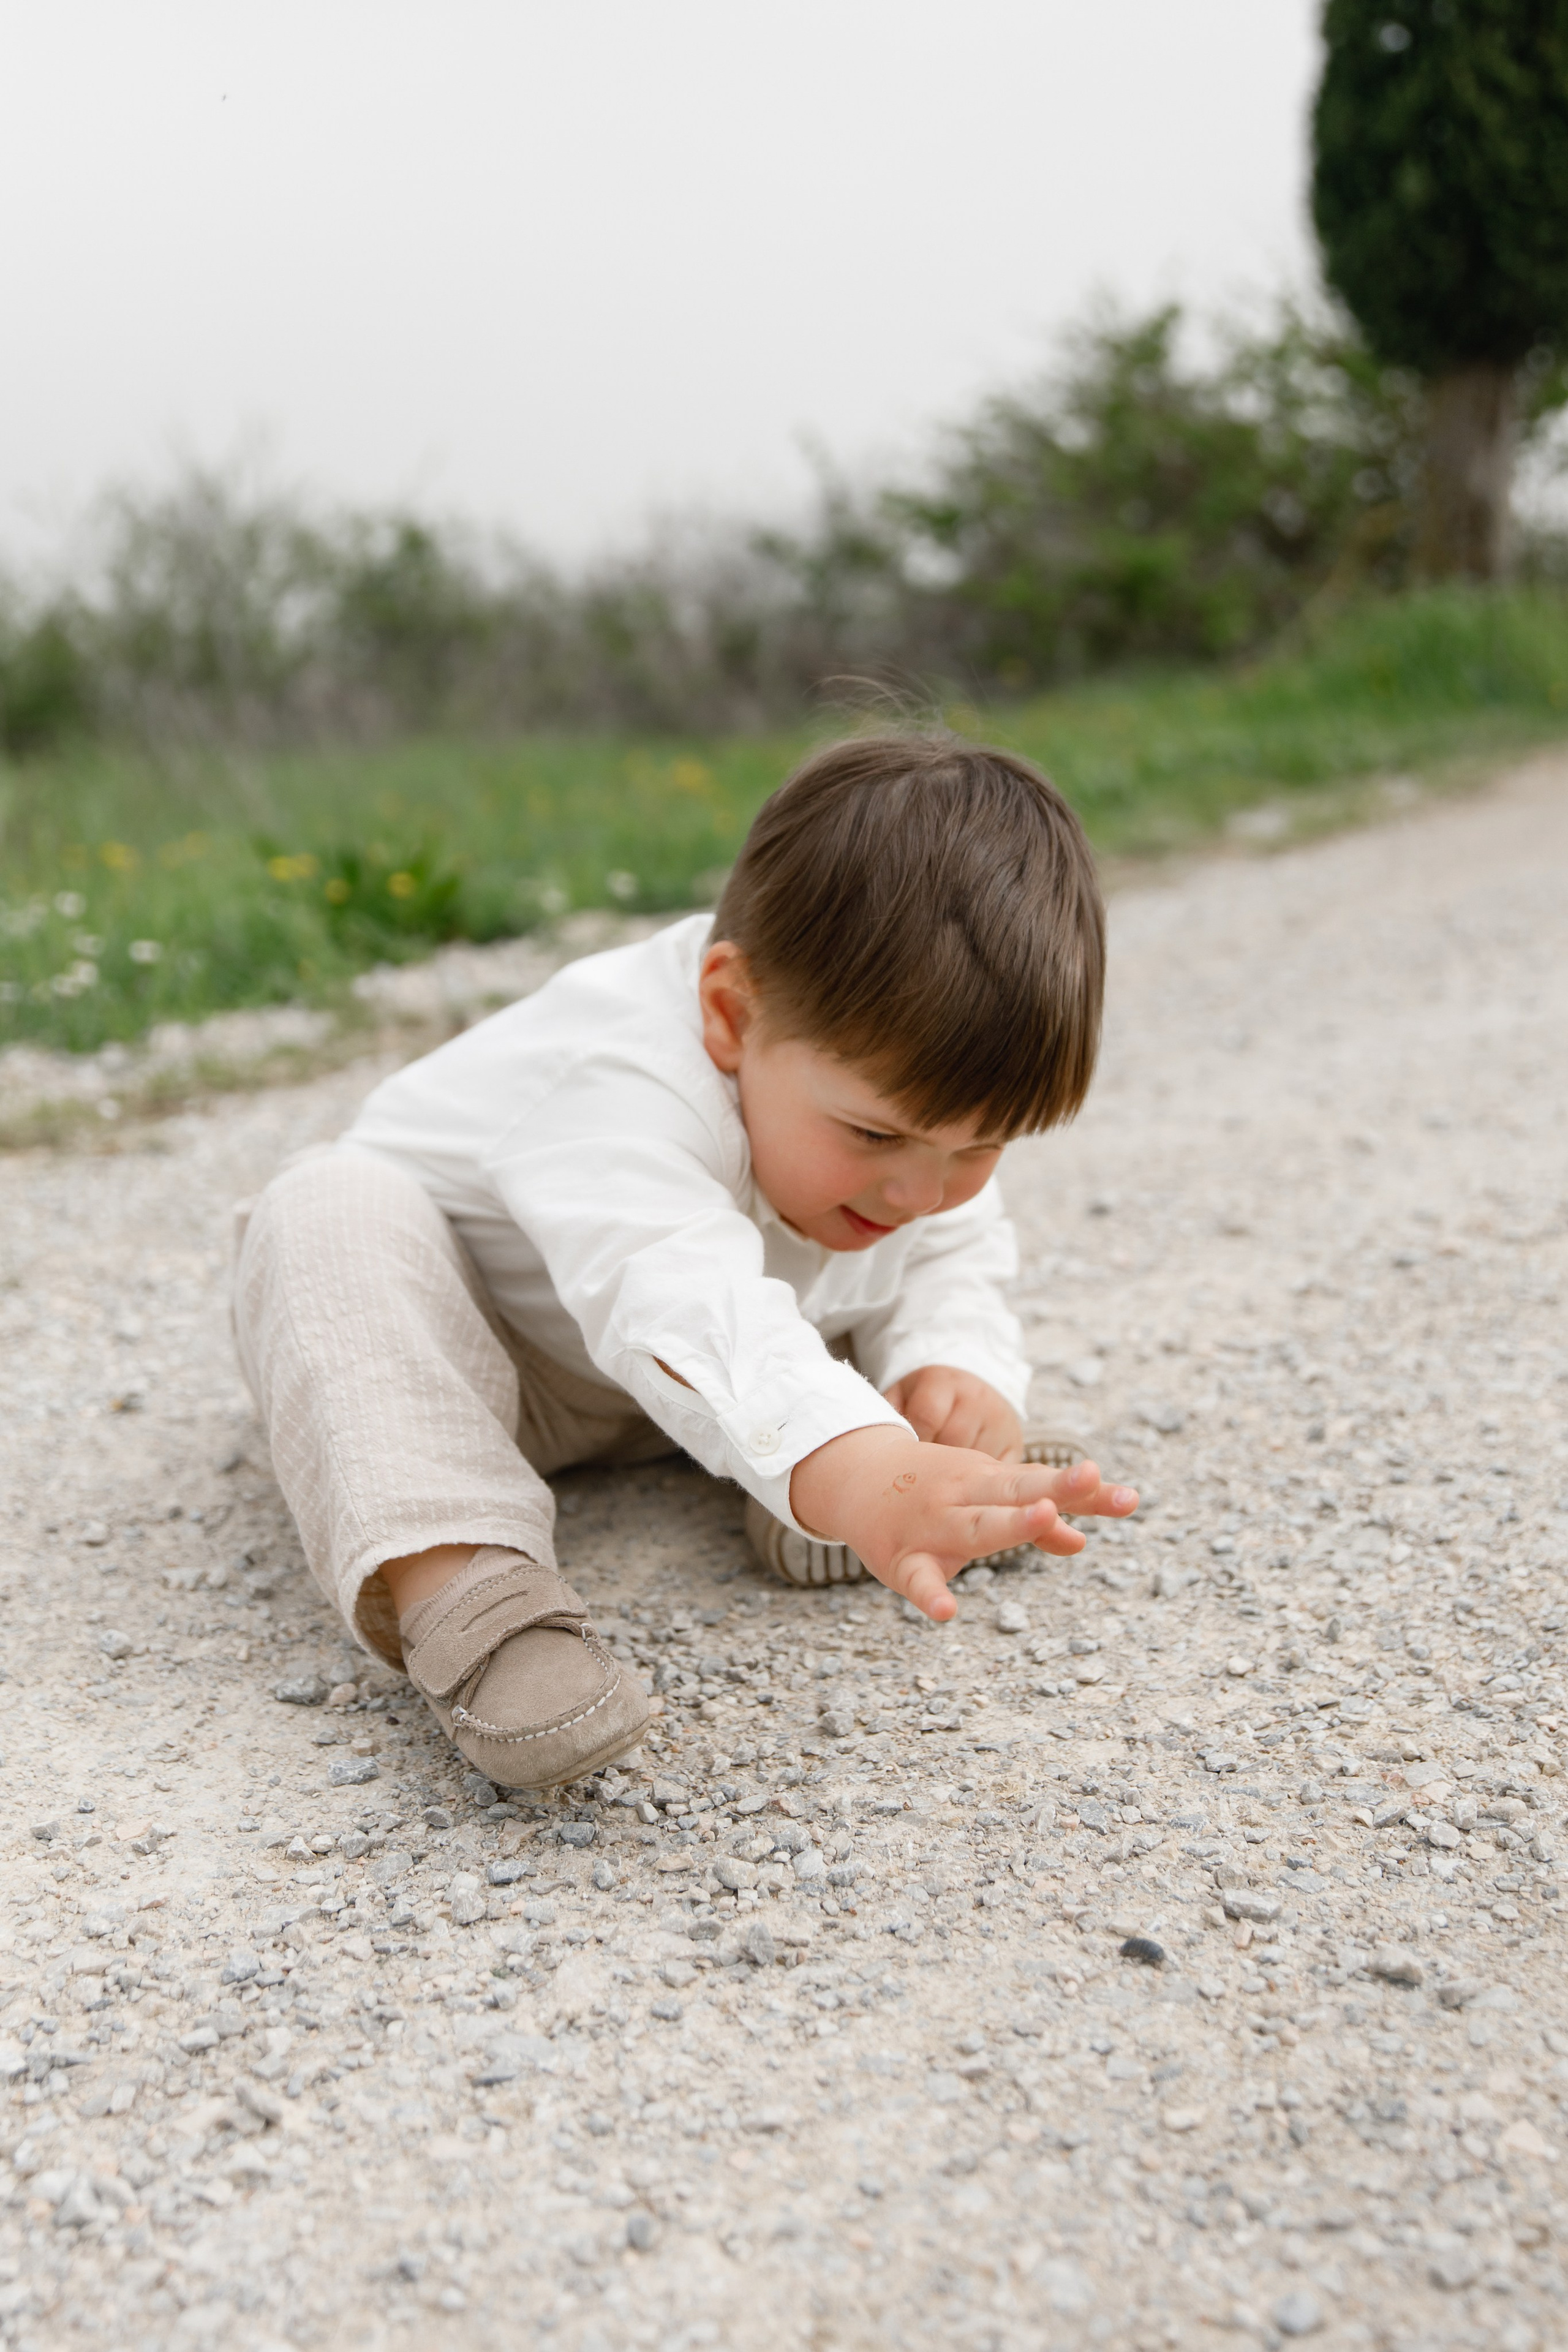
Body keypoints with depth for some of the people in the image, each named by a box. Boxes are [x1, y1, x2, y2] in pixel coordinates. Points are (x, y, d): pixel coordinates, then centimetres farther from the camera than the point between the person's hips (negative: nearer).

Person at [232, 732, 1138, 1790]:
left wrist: (954, 1366, -29)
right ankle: (459, 1590, -47)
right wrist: (847, 1463, -77)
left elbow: (950, 1255, -4)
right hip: (465, 1338, -5)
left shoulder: (914, 1081, -16)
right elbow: (676, 1299, -59)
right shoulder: (621, 1076, -42)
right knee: (334, 1214, -37)